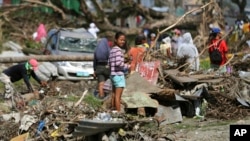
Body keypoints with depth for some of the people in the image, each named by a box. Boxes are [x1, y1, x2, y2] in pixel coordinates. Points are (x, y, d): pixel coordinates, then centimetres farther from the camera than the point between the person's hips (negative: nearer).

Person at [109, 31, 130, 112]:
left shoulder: (112, 50, 14)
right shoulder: (118, 50, -13)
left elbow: (109, 63, 17)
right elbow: (118, 62, -24)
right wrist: (128, 66, -13)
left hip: (113, 75, 9)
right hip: (119, 75, -9)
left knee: (114, 95, 12)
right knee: (118, 96, -8)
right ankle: (118, 112, -8)